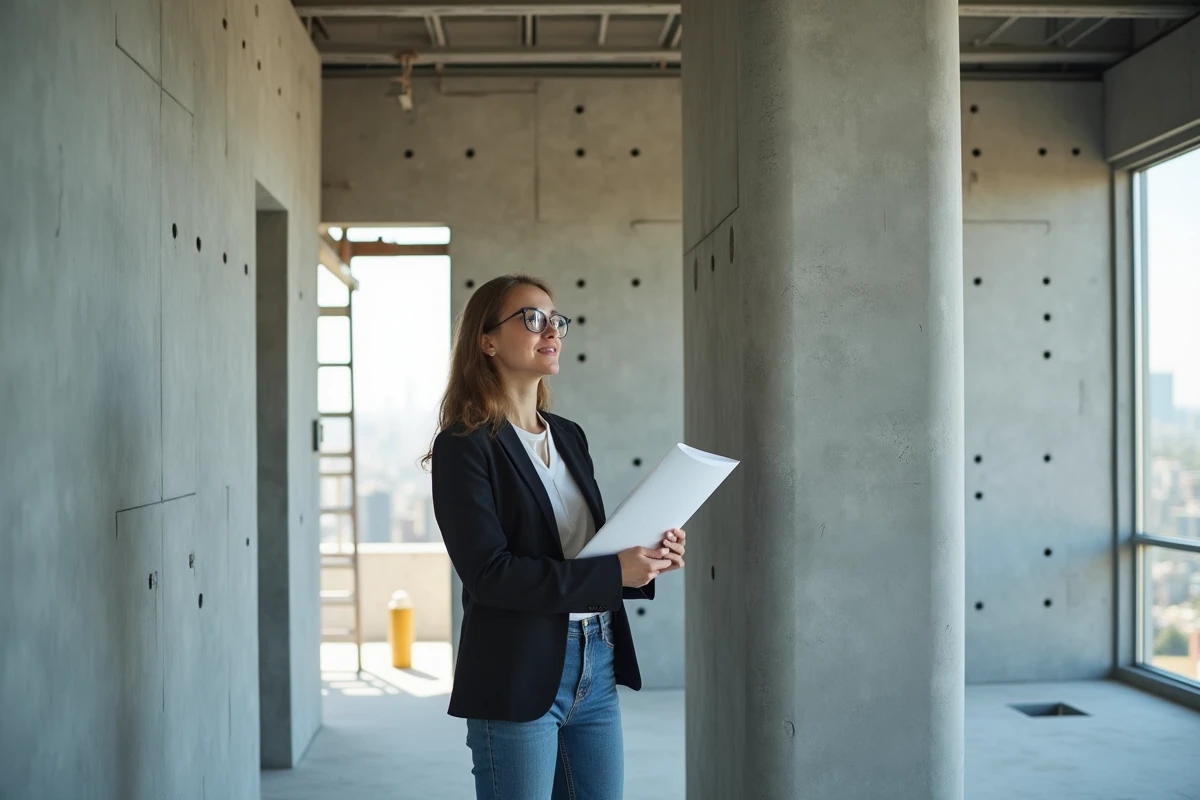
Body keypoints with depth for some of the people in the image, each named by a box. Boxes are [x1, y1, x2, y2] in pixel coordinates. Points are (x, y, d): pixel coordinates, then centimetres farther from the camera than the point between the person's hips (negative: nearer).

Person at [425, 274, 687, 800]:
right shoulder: (464, 445, -10)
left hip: (596, 668, 7)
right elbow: (488, 573, -19)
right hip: (518, 678, -7)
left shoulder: (569, 436, 13)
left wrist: (644, 559, -2)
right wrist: (614, 572, -20)